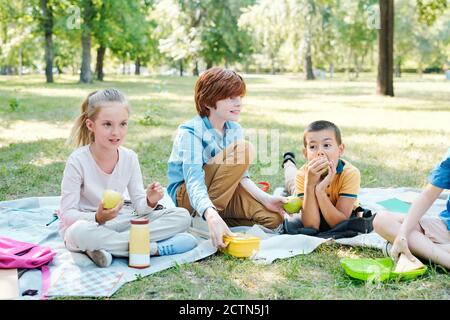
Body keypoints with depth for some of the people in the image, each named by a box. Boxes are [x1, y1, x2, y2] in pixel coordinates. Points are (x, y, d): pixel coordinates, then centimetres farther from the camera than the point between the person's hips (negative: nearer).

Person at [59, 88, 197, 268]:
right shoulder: (78, 161, -16)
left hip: (119, 221, 5)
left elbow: (138, 204, 2)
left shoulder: (130, 158, -4)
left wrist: (149, 202, -21)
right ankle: (153, 248, -26)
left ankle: (107, 246, -22)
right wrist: (98, 218, -32)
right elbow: (67, 213, -15)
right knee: (81, 233, -43)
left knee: (182, 217, -11)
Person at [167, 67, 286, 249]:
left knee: (273, 218, -12)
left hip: (221, 194, 7)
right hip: (185, 196, -7)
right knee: (243, 150, -26)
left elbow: (239, 176, 0)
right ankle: (208, 218, -22)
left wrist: (265, 199, -18)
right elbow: (194, 182, -34)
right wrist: (211, 216, -52)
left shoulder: (235, 130, 1)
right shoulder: (190, 132, -22)